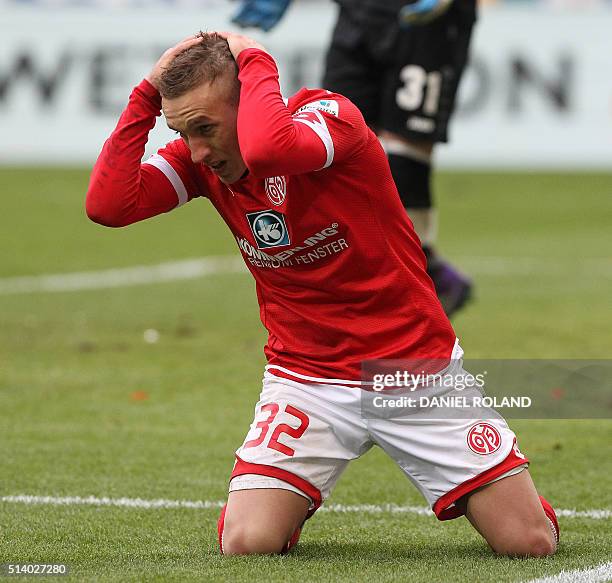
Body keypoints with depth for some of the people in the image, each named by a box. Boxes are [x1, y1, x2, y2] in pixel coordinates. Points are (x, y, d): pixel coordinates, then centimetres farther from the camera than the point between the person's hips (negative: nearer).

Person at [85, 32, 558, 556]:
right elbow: (107, 206, -15)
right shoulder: (201, 158, -2)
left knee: (531, 542, -8)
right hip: (306, 377, 3)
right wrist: (147, 95, -15)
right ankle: (289, 504, 17)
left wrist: (255, 62, -25)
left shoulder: (330, 115, -18)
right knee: (245, 544, -19)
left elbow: (268, 151, -40)